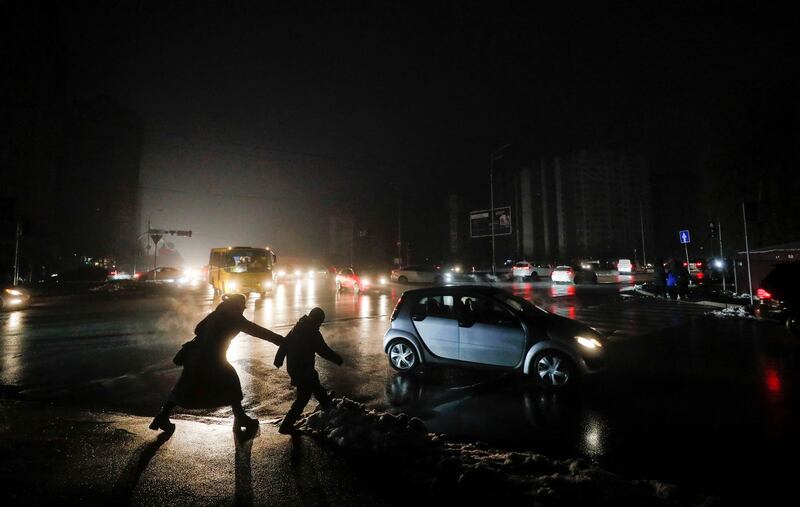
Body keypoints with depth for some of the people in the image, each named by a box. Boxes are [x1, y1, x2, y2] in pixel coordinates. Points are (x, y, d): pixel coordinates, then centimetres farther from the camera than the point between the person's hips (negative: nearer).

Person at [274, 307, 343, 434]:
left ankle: (326, 403, 51)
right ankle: (286, 426, 8)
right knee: (303, 397, 4)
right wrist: (338, 359, -3)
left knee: (315, 385, 29)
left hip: (293, 367, 9)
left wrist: (279, 359, 16)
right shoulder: (313, 334, -23)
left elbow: (284, 343, 6)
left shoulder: (297, 327, 0)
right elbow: (325, 351, -18)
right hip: (303, 370, -9)